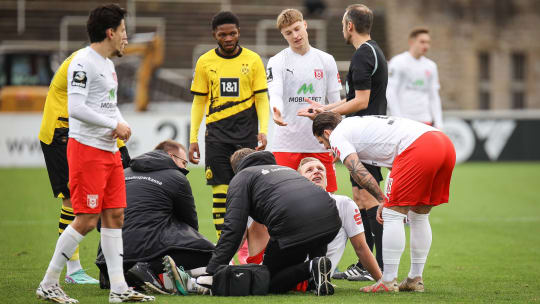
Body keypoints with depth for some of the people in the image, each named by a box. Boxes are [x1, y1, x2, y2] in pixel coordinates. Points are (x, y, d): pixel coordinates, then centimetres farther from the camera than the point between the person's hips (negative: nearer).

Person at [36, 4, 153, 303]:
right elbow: (76, 108, -22)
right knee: (86, 220, -9)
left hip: (109, 150, 10)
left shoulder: (108, 64, 17)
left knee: (115, 215, 7)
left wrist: (121, 125, 6)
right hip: (86, 149, -10)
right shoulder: (83, 62, -13)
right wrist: (114, 125, -16)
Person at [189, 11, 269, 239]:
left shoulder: (253, 60, 3)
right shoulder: (205, 62, 6)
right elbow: (199, 102, 10)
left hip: (246, 134, -1)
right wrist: (193, 138, 4)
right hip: (217, 134, 1)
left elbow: (261, 99, 4)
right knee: (220, 190, -4)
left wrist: (263, 130, -10)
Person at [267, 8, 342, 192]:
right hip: (286, 144, -2)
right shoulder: (277, 62, 0)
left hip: (320, 144, 2)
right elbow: (275, 94, -14)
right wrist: (276, 112, -38)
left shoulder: (326, 60, 8)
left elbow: (335, 102, 10)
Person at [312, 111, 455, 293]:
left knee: (392, 215, 0)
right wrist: (388, 201, 25)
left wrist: (383, 200, 2)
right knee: (419, 215, 19)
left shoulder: (337, 136, 11)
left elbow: (357, 171, -4)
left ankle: (389, 282, 0)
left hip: (419, 149, -9)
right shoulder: (358, 124, 36)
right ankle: (415, 280, 23)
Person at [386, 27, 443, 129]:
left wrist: (438, 123, 8)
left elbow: (434, 97, 17)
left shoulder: (430, 66, 15)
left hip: (425, 120, 5)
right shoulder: (397, 62, -3)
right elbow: (390, 93, -8)